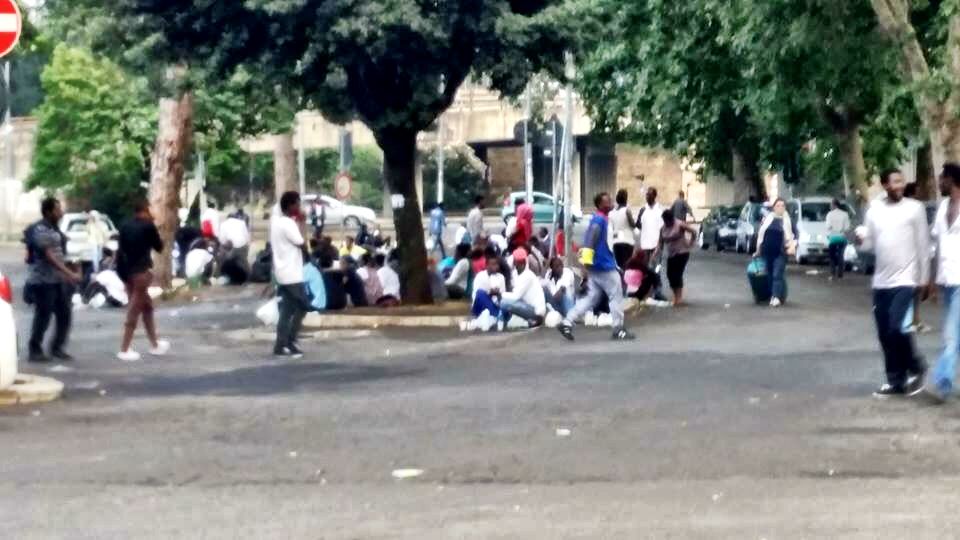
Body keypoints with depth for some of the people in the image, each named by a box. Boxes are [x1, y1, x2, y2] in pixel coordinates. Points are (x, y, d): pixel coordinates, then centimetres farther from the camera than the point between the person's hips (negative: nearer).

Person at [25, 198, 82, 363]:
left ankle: (57, 348, 17)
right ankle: (35, 351, 6)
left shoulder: (55, 229, 12)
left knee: (65, 314, 7)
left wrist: (67, 275, 20)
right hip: (42, 281, -9)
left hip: (57, 280, 9)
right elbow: (49, 257, -23)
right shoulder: (41, 230, -16)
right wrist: (70, 274, -27)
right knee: (43, 317, -4)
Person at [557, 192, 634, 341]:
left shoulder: (599, 219, 15)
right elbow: (590, 240, -25)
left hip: (597, 266, 9)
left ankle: (567, 323, 2)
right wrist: (587, 260, -32)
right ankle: (618, 329, 9)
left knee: (592, 298, 9)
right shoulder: (599, 220, -14)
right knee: (616, 296, 2)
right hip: (604, 266, -9)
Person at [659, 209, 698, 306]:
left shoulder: (680, 225, -12)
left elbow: (694, 231, -12)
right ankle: (676, 296, 15)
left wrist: (689, 243, -8)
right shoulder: (663, 229, 4)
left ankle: (679, 298, -4)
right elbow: (661, 243, 6)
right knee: (670, 274, 1)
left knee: (677, 274, -11)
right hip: (671, 255, 6)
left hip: (682, 253, -6)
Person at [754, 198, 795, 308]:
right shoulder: (767, 218, 9)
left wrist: (792, 246, -15)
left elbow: (794, 235, 3)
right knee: (770, 275, 9)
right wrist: (758, 249, 14)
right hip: (767, 252, 3)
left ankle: (777, 297, -17)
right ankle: (772, 295, 19)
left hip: (780, 253, -3)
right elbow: (760, 234, 14)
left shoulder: (788, 220, 3)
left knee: (778, 275, -12)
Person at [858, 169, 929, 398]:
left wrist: (924, 279, -5)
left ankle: (915, 368, 7)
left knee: (897, 329, -16)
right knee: (885, 335, 7)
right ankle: (895, 381, 18)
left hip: (905, 280, -5)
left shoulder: (915, 208, -3)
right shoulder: (874, 210, 8)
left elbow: (923, 246, -3)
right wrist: (861, 240, -11)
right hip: (881, 282, 5)